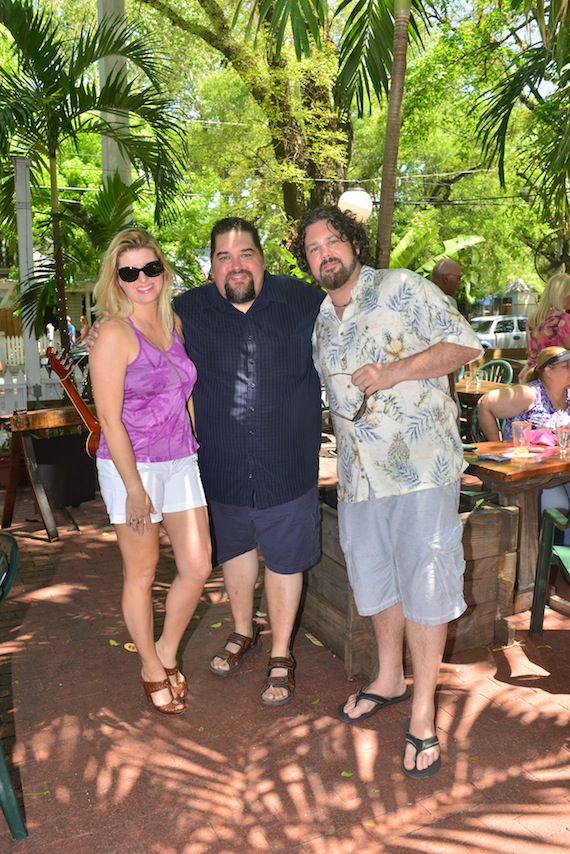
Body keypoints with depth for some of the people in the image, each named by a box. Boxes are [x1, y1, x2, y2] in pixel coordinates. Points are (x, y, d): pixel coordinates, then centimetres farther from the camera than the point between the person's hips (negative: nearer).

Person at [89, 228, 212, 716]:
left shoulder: (175, 323, 7)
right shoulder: (115, 333, -13)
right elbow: (110, 419, -15)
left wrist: (193, 451, 11)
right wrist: (135, 489, -16)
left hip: (181, 461, 6)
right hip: (132, 465, -6)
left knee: (198, 567, 8)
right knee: (142, 573, 10)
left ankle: (167, 652, 33)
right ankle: (152, 669, 31)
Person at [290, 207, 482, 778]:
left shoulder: (400, 288, -2)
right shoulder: (319, 323, 16)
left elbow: (465, 345, -8)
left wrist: (392, 371, -17)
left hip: (421, 464, -6)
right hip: (358, 474, 6)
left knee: (423, 582, -1)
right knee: (376, 578, 16)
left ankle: (423, 715, 13)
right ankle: (389, 679, 38)